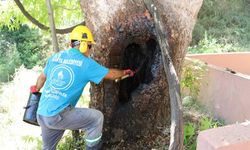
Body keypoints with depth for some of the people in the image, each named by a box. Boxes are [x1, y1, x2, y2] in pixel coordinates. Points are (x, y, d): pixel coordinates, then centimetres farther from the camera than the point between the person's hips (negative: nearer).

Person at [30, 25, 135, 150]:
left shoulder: (55, 57, 9)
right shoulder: (85, 63, -6)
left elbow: (42, 77, 24)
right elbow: (111, 74, 7)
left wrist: (36, 89, 44)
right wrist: (125, 72, 27)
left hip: (41, 115, 7)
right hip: (59, 115, -7)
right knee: (97, 117, 7)